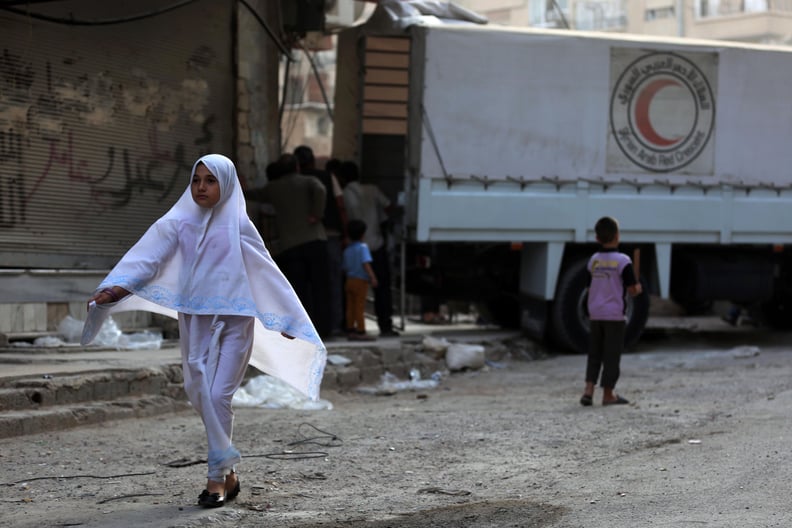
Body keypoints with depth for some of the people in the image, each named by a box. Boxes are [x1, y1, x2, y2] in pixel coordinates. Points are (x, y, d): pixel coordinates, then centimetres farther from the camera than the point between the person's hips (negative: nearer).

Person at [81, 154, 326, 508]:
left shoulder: (239, 226, -3)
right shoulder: (178, 223, 1)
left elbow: (265, 271, 2)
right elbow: (146, 255, -12)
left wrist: (287, 318, 3)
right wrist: (116, 286, -28)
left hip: (233, 321, -3)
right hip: (194, 321, 3)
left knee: (218, 396, -10)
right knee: (200, 395, 6)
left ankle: (218, 476, 2)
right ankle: (228, 472, 21)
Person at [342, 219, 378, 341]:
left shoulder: (347, 249, 10)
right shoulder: (363, 247, -10)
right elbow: (366, 263, -22)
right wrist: (372, 277, -26)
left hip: (349, 280, 7)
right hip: (361, 281, -6)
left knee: (351, 307, 9)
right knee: (360, 307, -5)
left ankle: (350, 330, 11)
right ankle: (360, 332, -6)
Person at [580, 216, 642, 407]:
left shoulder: (593, 260, 4)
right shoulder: (622, 261, -11)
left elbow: (590, 288, 10)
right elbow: (632, 289, -11)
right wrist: (638, 288, 10)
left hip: (595, 314, 4)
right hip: (615, 314, -4)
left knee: (594, 353, 12)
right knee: (612, 355, 3)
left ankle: (589, 389, 3)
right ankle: (608, 394, 8)